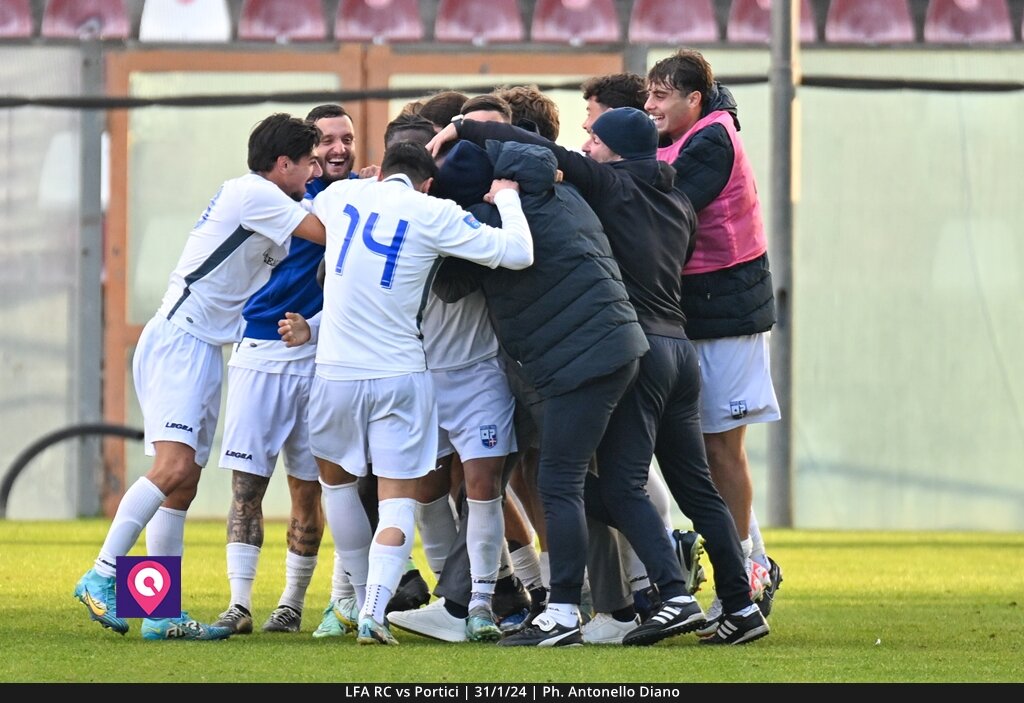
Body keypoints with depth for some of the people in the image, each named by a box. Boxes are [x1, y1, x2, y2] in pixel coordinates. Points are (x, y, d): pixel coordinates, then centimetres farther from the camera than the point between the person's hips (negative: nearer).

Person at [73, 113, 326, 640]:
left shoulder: (261, 200, 20)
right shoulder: (253, 193, -9)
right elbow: (326, 233, -12)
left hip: (201, 350, 10)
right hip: (178, 339, -10)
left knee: (184, 483, 5)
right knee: (173, 466, -23)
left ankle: (161, 614, 4)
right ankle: (101, 577, -22)